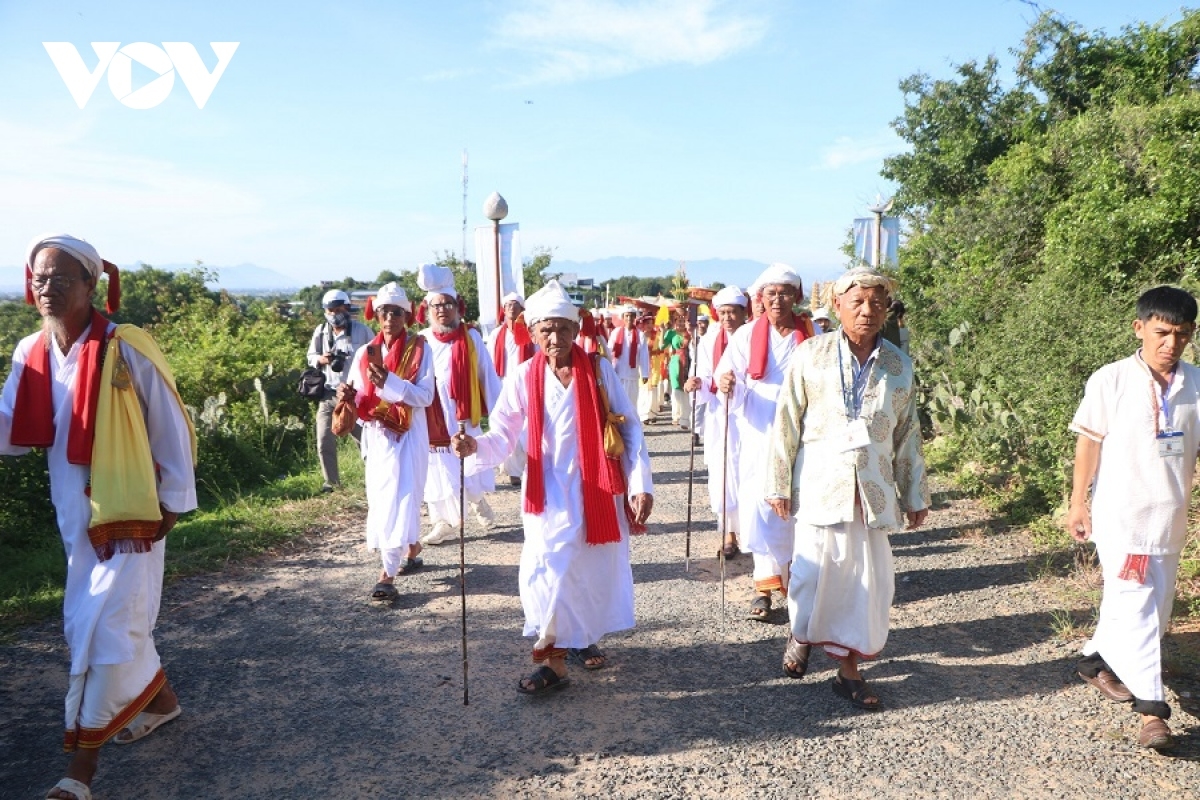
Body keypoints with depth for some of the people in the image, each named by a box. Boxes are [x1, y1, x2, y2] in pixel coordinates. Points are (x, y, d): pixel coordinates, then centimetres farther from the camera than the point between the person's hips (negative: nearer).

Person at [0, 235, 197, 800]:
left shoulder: (126, 349, -15)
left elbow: (171, 429, -9)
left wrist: (174, 501, -6)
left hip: (130, 511, -7)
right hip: (76, 515, 7)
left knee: (108, 631, -5)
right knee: (86, 625, 18)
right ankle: (160, 701, 40)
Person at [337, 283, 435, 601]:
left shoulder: (419, 349, -5)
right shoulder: (365, 353, 7)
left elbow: (425, 396, -13)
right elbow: (356, 399, 8)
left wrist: (390, 382, -26)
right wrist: (348, 396, -15)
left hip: (408, 437, -4)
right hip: (376, 437, 5)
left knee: (399, 501, -10)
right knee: (381, 501, 10)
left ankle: (388, 575, -9)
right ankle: (412, 550, 33)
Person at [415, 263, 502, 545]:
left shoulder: (471, 338, -3)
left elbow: (487, 375, -1)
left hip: (464, 419, -1)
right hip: (432, 421, 1)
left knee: (471, 473, 4)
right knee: (438, 473, 7)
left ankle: (477, 498, 35)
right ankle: (444, 521, 21)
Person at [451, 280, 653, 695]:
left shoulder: (599, 369, -5)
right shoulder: (524, 377, -4)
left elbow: (629, 429, -4)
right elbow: (503, 435, -6)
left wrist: (640, 483, -10)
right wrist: (476, 445, -28)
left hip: (599, 489, 1)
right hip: (550, 493, 0)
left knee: (597, 570, 11)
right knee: (549, 572, -9)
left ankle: (581, 638, 37)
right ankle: (554, 659, 7)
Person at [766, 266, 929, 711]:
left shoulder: (899, 366, 7)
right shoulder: (811, 356, -1)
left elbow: (908, 434, 13)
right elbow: (787, 423, 0)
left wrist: (915, 494, 13)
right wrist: (779, 484, -2)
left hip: (874, 488, 3)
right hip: (821, 485, -3)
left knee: (870, 579, 5)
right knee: (816, 569, -2)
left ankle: (849, 670, 21)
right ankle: (801, 635, 30)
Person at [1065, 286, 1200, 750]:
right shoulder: (1111, 381, -9)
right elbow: (1089, 442, -4)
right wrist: (1078, 503, -3)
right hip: (1120, 515, -5)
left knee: (1157, 603, 15)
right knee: (1136, 604, -7)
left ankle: (1098, 661, 37)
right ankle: (1151, 709, -2)